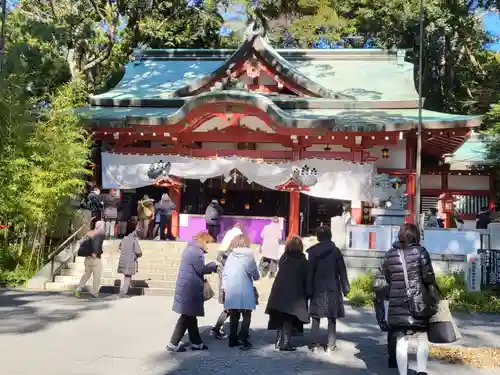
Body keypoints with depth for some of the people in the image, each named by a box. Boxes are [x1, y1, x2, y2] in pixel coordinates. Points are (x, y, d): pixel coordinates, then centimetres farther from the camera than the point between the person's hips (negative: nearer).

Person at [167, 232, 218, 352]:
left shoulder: (191, 249, 16)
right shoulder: (195, 251, -17)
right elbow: (201, 269, -17)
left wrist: (210, 266, 7)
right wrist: (213, 265, -1)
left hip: (188, 288, 11)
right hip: (190, 290, -11)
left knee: (191, 316, 15)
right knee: (187, 316, -3)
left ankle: (196, 343, 24)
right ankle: (173, 343, 1)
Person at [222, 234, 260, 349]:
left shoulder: (230, 256, 5)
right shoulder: (249, 256, -6)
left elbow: (224, 272, 4)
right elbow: (255, 275, -1)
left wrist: (225, 286, 11)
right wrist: (255, 277, 21)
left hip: (231, 291, 4)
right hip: (244, 291, -4)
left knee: (234, 316, 12)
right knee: (246, 315, 5)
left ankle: (233, 340, 13)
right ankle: (243, 337, -9)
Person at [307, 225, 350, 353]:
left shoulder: (312, 252, -1)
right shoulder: (335, 251, -3)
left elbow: (310, 272, -2)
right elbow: (342, 271, -3)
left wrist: (309, 289, 0)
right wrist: (345, 288, 2)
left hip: (317, 289, 1)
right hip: (333, 289, -1)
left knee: (316, 317, 8)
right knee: (332, 318, 5)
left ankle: (315, 343, 6)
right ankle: (331, 345, 4)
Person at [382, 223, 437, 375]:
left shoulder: (390, 254, 5)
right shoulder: (420, 251, -4)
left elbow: (386, 278, 9)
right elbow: (428, 276, -7)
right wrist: (432, 295, 5)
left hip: (397, 303, 2)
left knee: (401, 340, 6)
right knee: (422, 337, 14)